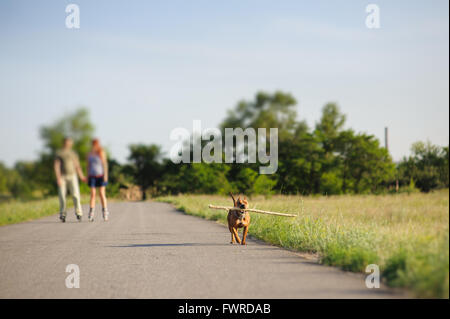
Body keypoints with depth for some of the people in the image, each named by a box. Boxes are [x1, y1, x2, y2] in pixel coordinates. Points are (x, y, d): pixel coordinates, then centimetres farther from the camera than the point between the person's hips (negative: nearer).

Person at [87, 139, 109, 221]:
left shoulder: (101, 153, -7)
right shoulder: (89, 154, 8)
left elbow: (105, 164, -9)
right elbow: (88, 165, 13)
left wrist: (105, 175, -14)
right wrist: (87, 177, 10)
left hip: (101, 175, -4)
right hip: (92, 176, 4)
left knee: (102, 194, -5)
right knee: (92, 194, -3)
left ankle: (105, 213, 3)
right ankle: (91, 215, -6)